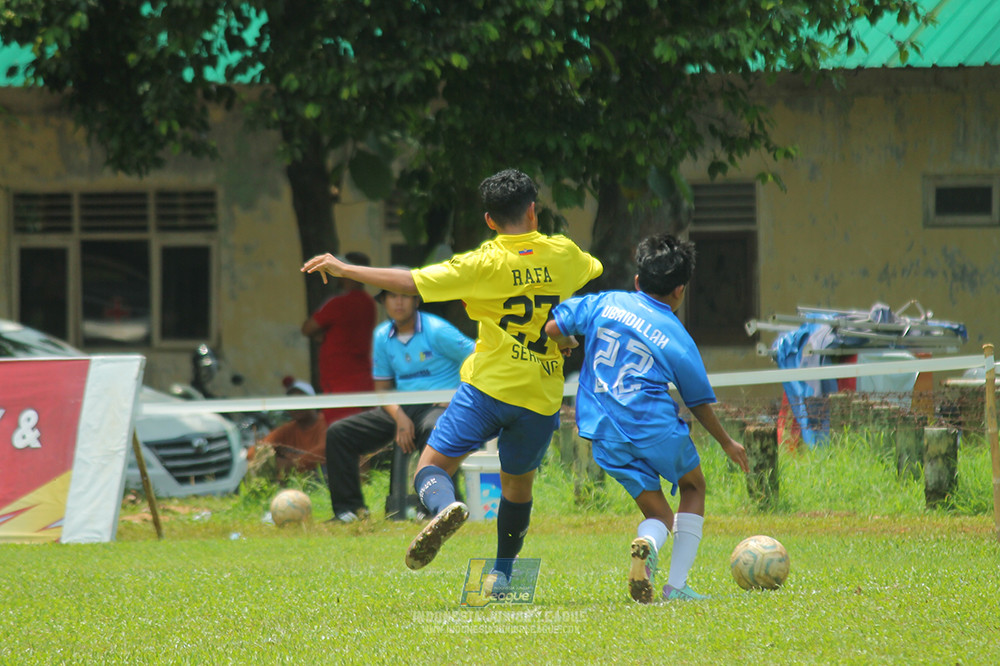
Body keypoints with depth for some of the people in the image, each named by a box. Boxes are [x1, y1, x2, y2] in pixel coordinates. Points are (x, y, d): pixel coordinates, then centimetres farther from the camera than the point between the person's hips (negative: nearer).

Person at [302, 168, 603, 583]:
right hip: (542, 397, 4)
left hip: (491, 386, -4)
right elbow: (596, 273, 28)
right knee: (517, 484, 22)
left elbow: (411, 283, -10)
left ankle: (444, 506, -34)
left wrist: (343, 269, -3)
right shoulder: (564, 254, 4)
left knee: (433, 463, -1)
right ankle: (502, 574, 27)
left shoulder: (484, 264, -7)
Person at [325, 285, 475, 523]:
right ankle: (348, 508, -2)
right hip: (402, 408, 6)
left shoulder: (437, 331, -8)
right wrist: (399, 417, -6)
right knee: (338, 433, -5)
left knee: (434, 430, -44)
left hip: (441, 406, -6)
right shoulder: (382, 336, 9)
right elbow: (382, 388, 14)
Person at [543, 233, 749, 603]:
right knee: (693, 488, 23)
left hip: (607, 438, 3)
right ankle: (676, 584, 7)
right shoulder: (678, 341, 1)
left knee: (658, 513, 13)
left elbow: (553, 328, 6)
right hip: (656, 427, -3)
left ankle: (648, 544, -26)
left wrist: (565, 344, 31)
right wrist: (727, 443, 25)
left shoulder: (604, 304, 7)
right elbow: (700, 404, 9)